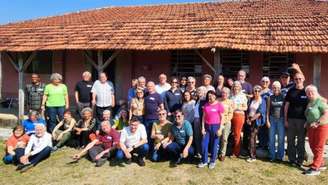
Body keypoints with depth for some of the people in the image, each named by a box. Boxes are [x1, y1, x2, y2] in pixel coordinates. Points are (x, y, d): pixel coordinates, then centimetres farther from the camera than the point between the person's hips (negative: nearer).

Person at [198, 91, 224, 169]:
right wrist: (203, 127, 2)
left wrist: (220, 129, -10)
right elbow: (204, 116, 8)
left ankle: (212, 161, 20)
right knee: (204, 144, 4)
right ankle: (204, 161, 18)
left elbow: (222, 118, -5)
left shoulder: (219, 105, -5)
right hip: (207, 126, 4)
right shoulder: (206, 105, 6)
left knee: (214, 144, 6)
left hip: (216, 126, -4)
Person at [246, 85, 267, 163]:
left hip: (256, 121, -5)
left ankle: (253, 156, -4)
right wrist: (248, 119, -3)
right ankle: (253, 154, 22)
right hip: (250, 120, 5)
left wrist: (252, 119, -11)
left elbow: (260, 113, -12)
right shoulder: (251, 100, 9)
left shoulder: (262, 101, -5)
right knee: (252, 137, 10)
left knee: (252, 137, -10)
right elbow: (248, 110, 10)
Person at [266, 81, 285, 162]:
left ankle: (280, 156, 14)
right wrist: (267, 120, 1)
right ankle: (272, 156, 13)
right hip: (272, 119, 1)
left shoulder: (283, 97, 1)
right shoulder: (270, 97, 6)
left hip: (281, 119, -1)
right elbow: (268, 110, 7)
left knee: (281, 139, 2)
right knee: (271, 139, 4)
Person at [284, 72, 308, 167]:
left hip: (302, 120, -1)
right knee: (290, 140, 7)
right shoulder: (291, 91, 5)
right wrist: (285, 119, 2)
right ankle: (292, 159, 18)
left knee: (301, 141, 7)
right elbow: (286, 106, 6)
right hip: (291, 119, 2)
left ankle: (300, 160, 18)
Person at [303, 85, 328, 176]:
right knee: (312, 146, 13)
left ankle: (314, 168, 0)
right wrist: (307, 123, 5)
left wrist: (317, 123, -25)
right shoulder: (309, 103, 12)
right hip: (311, 128, 8)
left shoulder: (320, 101, -12)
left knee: (318, 148, -3)